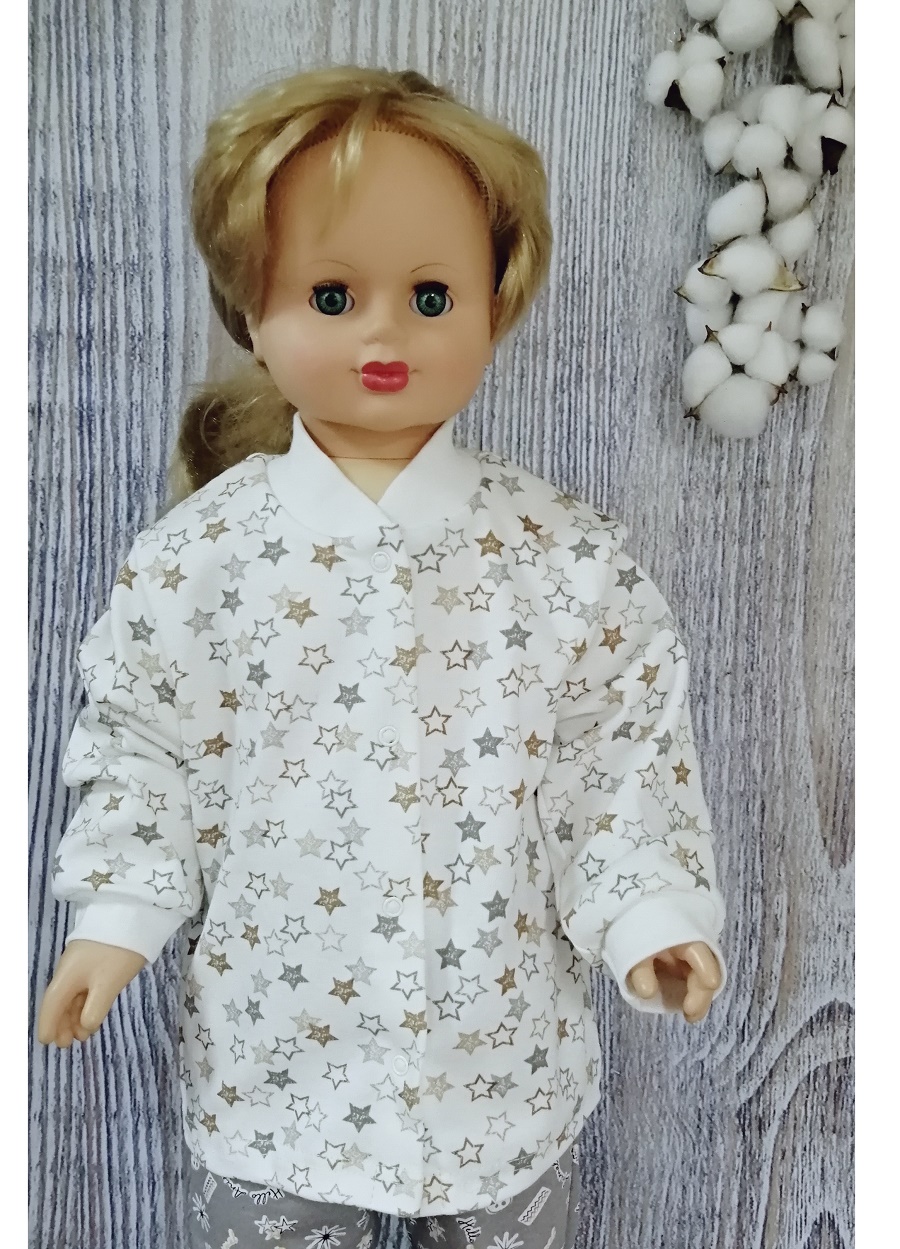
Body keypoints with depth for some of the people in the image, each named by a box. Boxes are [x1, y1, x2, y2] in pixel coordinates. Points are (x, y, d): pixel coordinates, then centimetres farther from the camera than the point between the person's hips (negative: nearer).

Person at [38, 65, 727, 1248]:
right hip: (276, 1038, 1)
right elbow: (145, 743, 1)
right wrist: (117, 918, -5)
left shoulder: (560, 553, -9)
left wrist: (649, 910, -11)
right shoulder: (203, 551, -8)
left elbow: (625, 748, -3)